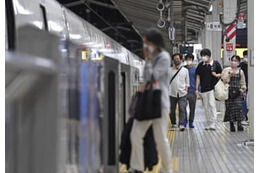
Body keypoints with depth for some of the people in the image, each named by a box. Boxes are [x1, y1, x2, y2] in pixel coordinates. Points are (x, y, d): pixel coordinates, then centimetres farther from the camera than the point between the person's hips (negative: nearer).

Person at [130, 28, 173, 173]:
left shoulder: (164, 57, -8)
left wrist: (148, 60, -11)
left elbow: (150, 77, -15)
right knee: (136, 135, -1)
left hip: (160, 103, -7)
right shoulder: (152, 56, 14)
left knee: (161, 139, -1)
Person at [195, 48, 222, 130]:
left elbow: (221, 74, 7)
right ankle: (209, 123, 14)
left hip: (213, 87, -4)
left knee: (212, 104, -14)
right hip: (204, 89, 4)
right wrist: (197, 89, 7)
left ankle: (213, 123, -14)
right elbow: (198, 77, 11)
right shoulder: (200, 65, 9)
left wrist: (216, 75, -15)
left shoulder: (215, 64, 1)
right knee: (206, 107, 7)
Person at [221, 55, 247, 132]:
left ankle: (239, 124, -14)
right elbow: (223, 79, -4)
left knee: (238, 107, -13)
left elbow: (242, 83, 17)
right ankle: (231, 125, 4)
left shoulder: (240, 71, 13)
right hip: (229, 91, -1)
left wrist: (244, 91, 7)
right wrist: (229, 75, -15)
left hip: (237, 92, 1)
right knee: (230, 108, -3)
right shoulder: (226, 70, 6)